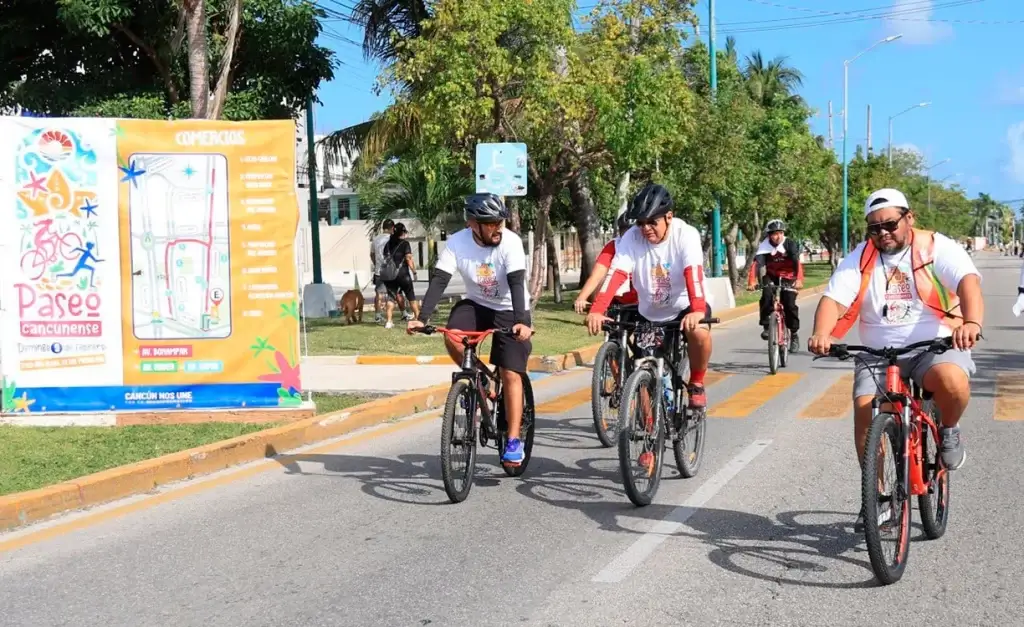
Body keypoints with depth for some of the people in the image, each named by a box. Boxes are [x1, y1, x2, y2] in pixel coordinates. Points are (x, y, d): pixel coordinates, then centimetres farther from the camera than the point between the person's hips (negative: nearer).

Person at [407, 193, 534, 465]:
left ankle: (514, 441, -3)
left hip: (509, 310, -2)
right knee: (452, 338, -28)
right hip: (476, 304, 3)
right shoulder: (457, 242, -19)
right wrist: (422, 318, -35)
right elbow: (439, 280, -23)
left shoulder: (511, 242, -25)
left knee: (510, 375, -10)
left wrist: (522, 321, -48)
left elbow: (517, 283, -33)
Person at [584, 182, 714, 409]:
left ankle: (696, 383, -11)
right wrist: (596, 310, -43)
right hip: (650, 313, 3)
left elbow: (693, 273, -35)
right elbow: (616, 274, -27)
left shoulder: (686, 235, -20)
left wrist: (697, 310, -53)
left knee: (699, 332, -35)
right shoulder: (631, 238, -15)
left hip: (685, 305, -3)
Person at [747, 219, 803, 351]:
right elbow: (756, 264, -28)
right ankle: (766, 326, -15)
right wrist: (751, 281, -44)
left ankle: (794, 334, 4)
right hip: (772, 276, 1)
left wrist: (799, 279, -47)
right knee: (766, 296, -28)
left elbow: (797, 262, -30)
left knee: (789, 304, -15)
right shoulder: (764, 246, -17)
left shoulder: (790, 244, -18)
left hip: (788, 277, -1)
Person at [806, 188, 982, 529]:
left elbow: (968, 281, -20)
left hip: (937, 348, -3)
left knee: (951, 379, -35)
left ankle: (948, 431, 0)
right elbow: (833, 299, -8)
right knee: (865, 410, -18)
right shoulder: (860, 259, 4)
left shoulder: (937, 247, -4)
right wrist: (821, 333, -31)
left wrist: (972, 323, -42)